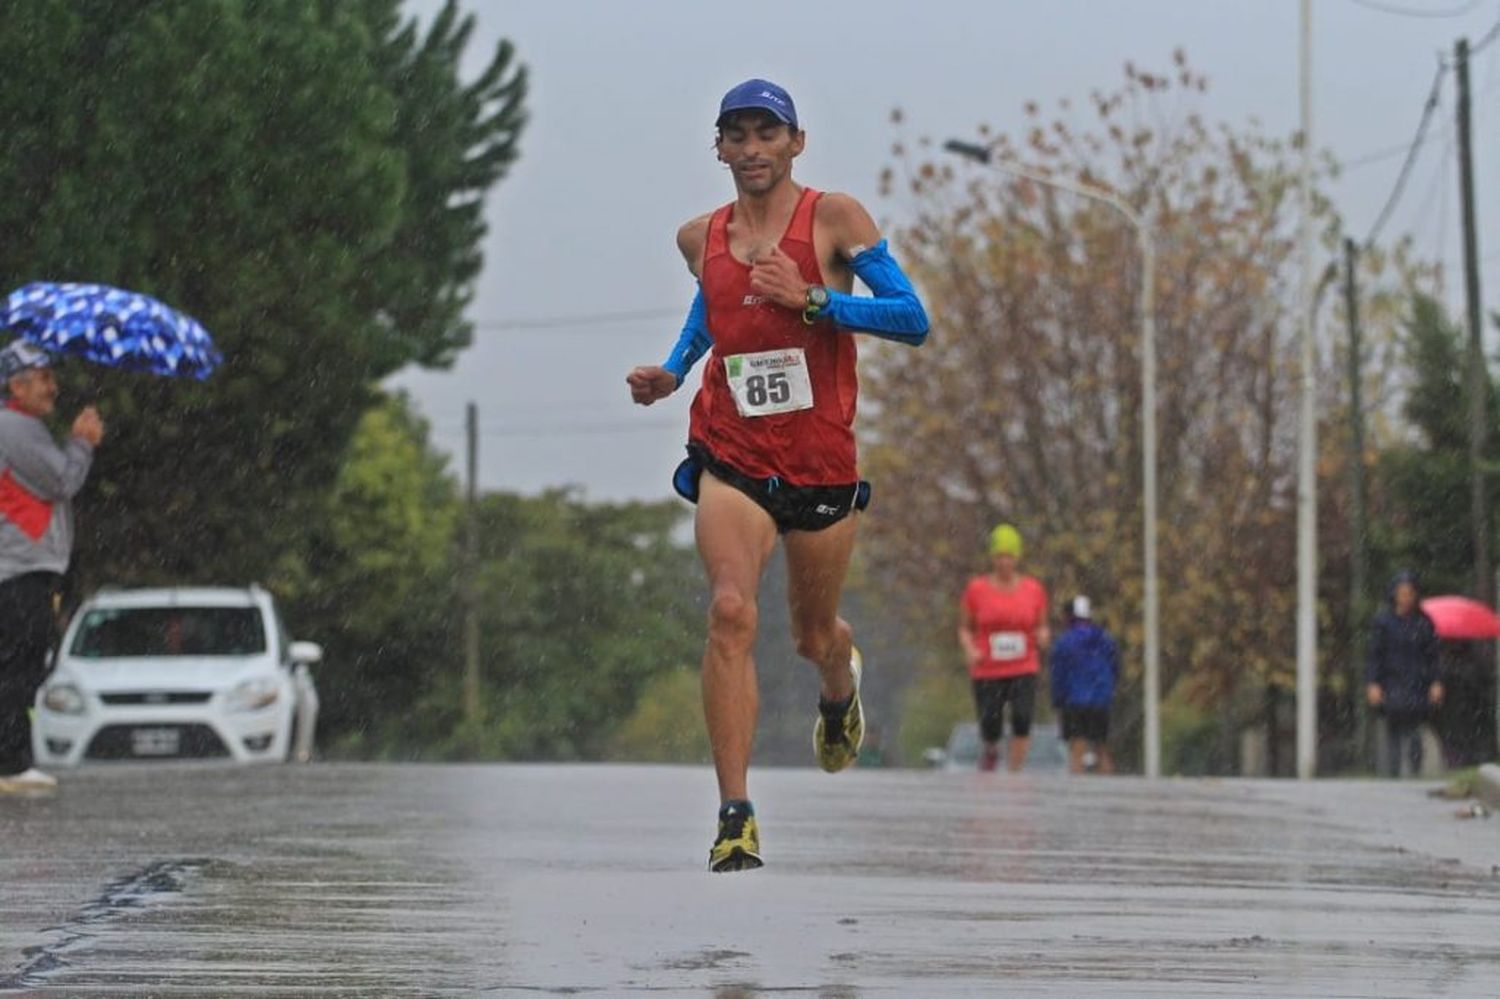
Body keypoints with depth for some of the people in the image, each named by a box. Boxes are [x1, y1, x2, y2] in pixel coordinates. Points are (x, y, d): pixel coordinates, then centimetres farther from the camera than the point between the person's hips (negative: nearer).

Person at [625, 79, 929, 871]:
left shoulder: (834, 218, -5)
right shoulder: (700, 238, 6)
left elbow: (912, 320, -11)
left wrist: (812, 300, -21)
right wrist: (671, 372, 13)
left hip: (820, 460, -1)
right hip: (729, 453, 1)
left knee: (813, 634, 15)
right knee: (731, 612, -21)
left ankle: (839, 691, 55)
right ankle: (735, 814, -23)